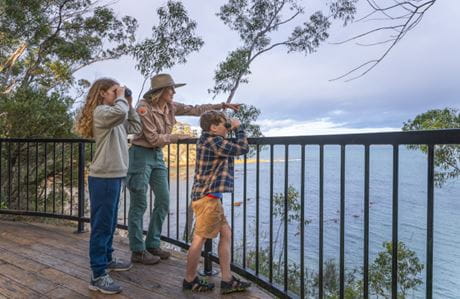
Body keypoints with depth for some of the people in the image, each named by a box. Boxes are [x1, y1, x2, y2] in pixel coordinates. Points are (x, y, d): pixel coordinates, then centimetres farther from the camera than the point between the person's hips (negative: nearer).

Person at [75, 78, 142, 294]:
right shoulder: (100, 111, -11)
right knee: (101, 225, -4)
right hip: (103, 177, -10)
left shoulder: (113, 116, 17)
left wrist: (129, 104, 13)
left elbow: (136, 127, 19)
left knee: (110, 223, 20)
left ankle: (107, 259, 36)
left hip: (114, 176, 10)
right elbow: (120, 113, -32)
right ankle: (98, 275, 6)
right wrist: (121, 98, -12)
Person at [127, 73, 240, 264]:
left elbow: (195, 109, 9)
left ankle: (152, 245, 22)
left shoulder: (170, 107, 4)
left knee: (163, 202, 8)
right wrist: (176, 137, -9)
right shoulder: (144, 108, -16)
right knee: (139, 205, 0)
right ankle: (138, 251, 12)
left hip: (157, 156, 8)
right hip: (141, 155, -7)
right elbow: (153, 139, -18)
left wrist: (222, 105, 6)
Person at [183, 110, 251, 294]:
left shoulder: (207, 140, 14)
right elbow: (242, 148, -13)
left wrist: (230, 130, 16)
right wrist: (238, 128, 1)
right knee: (200, 238, 2)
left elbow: (231, 148, 29)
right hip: (208, 197, -10)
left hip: (209, 197, 10)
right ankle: (190, 280, 20)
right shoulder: (213, 141, -14)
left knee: (226, 233, 11)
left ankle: (227, 280, 18)